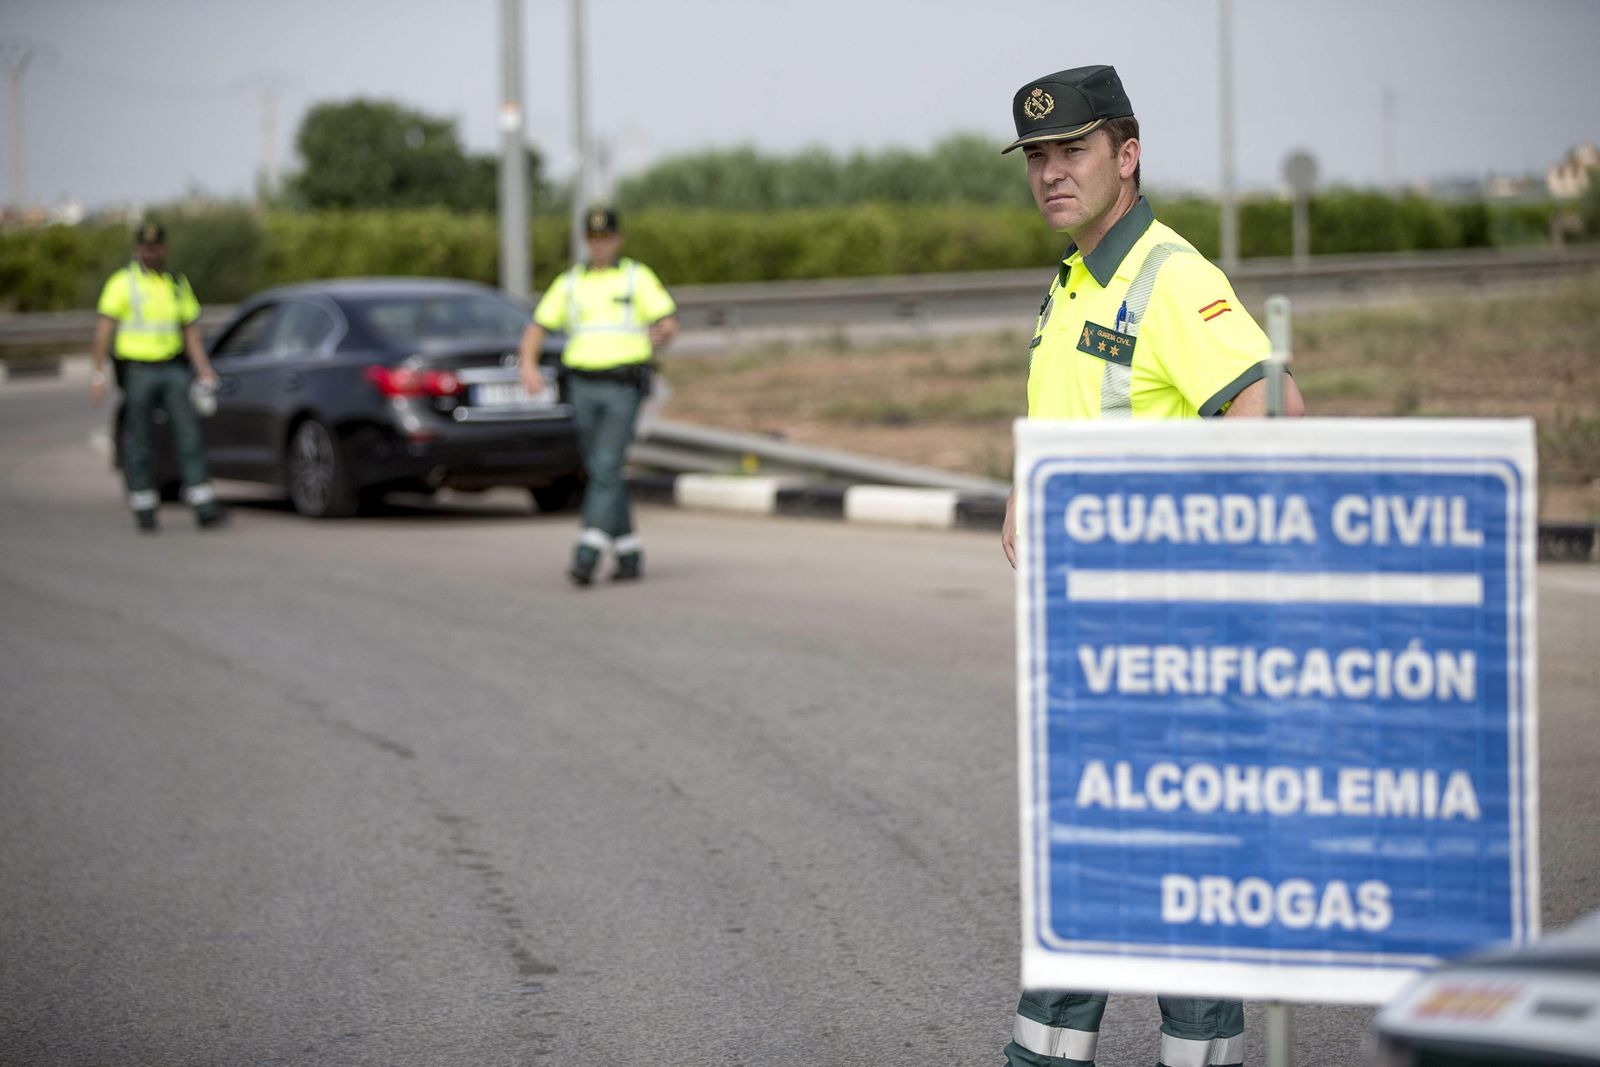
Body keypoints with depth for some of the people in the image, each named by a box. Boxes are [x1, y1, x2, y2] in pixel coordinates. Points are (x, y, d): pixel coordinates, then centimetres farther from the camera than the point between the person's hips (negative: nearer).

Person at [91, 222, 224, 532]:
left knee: (189, 435, -7)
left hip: (174, 368, 3)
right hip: (137, 371, -3)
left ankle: (204, 507, -10)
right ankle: (144, 510, 10)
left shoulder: (178, 283, 14)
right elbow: (104, 327, -6)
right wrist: (98, 372, -15)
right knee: (139, 445, 1)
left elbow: (191, 330, 15)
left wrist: (203, 369, 2)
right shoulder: (123, 282, -1)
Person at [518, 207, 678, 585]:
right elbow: (536, 330, 5)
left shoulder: (638, 277, 2)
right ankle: (629, 557, 19)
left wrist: (662, 334, -21)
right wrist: (529, 366, -10)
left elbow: (670, 322, -2)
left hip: (624, 388, -4)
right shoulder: (569, 283, 10)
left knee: (606, 469, -16)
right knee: (604, 473, 7)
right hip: (584, 387, 4)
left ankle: (586, 559, -21)